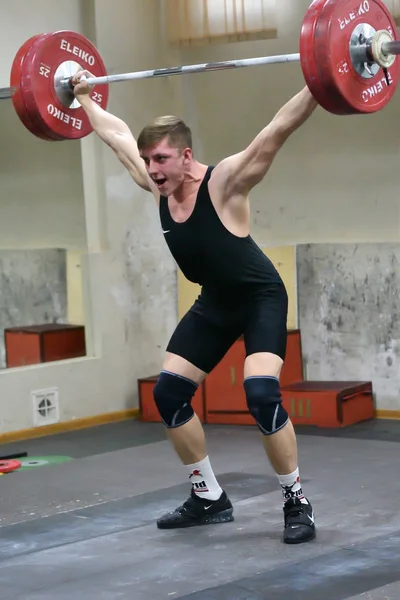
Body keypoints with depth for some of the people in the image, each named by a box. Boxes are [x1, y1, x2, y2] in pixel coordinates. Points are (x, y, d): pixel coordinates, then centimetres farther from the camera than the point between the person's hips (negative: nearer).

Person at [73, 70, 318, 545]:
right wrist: (83, 97, 14)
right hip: (215, 302, 7)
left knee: (261, 393, -25)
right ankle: (209, 498, 17)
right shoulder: (156, 187, -10)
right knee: (168, 393, 3)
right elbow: (117, 135, 6)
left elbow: (278, 130, -36)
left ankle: (297, 503, -9)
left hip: (261, 298, -7)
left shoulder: (223, 183, -27)